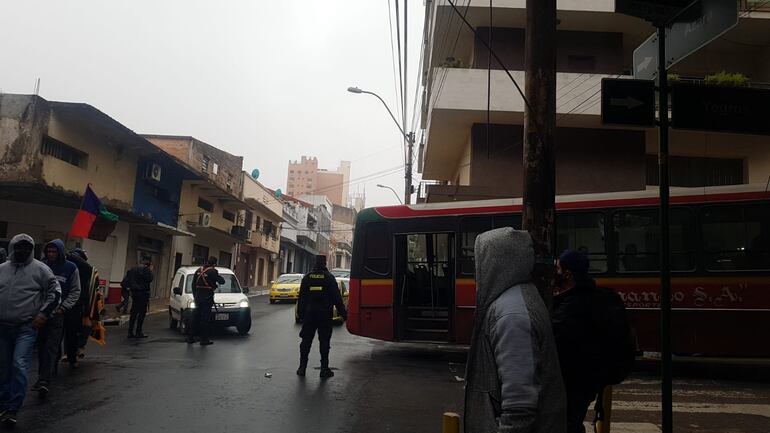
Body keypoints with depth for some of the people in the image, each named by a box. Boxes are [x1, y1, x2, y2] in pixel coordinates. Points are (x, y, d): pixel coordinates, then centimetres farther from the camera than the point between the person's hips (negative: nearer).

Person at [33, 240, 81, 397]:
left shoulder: (70, 268, 1)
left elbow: (75, 291, 4)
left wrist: (63, 307, -6)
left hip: (57, 313, -3)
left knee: (51, 347, -8)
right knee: (41, 345, 10)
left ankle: (44, 381, -13)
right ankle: (43, 375, 26)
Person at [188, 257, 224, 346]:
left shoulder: (198, 271, 10)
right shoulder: (212, 272, -11)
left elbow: (193, 285, 16)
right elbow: (222, 281, -11)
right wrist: (217, 276, 9)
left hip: (198, 297, 7)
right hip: (207, 298, -6)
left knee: (196, 318, 14)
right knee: (205, 319, -2)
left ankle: (190, 338, 20)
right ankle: (204, 339, 1)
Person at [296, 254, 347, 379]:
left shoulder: (307, 277, 5)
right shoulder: (329, 278, -5)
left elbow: (301, 297, 8)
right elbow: (337, 297, -6)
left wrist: (300, 313, 14)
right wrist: (343, 312, -2)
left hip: (309, 314, 3)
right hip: (325, 314, -2)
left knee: (306, 341, 9)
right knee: (324, 341, 2)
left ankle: (302, 367, 10)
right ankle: (324, 369, 2)